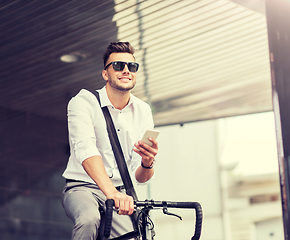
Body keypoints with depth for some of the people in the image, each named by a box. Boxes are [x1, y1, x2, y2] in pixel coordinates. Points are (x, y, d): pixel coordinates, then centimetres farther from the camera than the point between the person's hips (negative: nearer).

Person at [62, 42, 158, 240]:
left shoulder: (143, 111, 1)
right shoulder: (84, 102, -11)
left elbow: (140, 177, -1)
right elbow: (85, 149, -31)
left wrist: (147, 163, -27)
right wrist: (111, 193, -46)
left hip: (119, 192, 4)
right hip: (82, 187, -3)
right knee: (89, 220, -35)